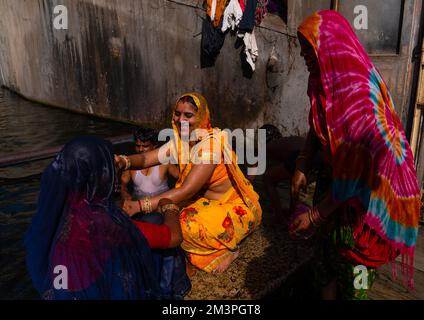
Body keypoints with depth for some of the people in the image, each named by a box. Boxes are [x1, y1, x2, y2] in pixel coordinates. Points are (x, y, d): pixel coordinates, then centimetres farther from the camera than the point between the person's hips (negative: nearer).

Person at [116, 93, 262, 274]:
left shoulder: (211, 143, -27)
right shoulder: (180, 140, -4)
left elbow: (187, 191, -32)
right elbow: (147, 158, -13)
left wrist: (141, 206, -38)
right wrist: (124, 161, -36)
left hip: (236, 208, -7)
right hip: (209, 202, 7)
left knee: (186, 226, -27)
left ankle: (228, 249, 1)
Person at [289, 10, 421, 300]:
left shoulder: (358, 92, -29)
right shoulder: (327, 79, -2)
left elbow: (357, 170, -28)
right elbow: (317, 129, 10)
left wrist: (316, 215, -23)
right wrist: (302, 167, -3)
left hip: (368, 192, -7)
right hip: (338, 179, 7)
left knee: (350, 257, 10)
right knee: (330, 245, 17)